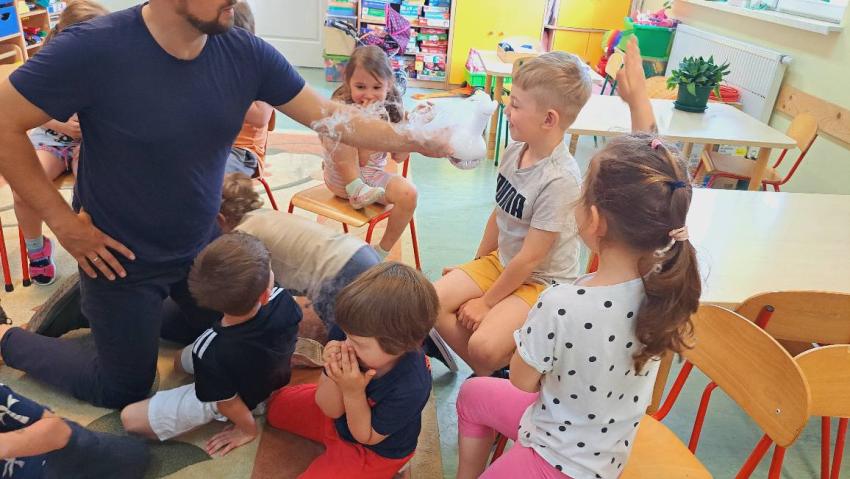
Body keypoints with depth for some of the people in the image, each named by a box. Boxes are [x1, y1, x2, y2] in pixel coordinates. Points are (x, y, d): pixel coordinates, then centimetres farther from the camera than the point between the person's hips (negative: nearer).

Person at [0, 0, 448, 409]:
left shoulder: (246, 53, -15)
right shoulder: (93, 48, -28)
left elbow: (330, 116, -9)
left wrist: (415, 141, -17)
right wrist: (62, 221, -19)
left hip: (201, 246, 5)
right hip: (120, 257, -5)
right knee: (124, 391, 13)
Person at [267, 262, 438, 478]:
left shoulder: (410, 389, -40)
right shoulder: (355, 337, -28)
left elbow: (365, 436, -22)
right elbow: (330, 409, -17)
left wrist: (353, 393, -37)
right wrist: (334, 377, -38)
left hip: (373, 451, -5)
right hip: (340, 415, 6)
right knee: (279, 404, 17)